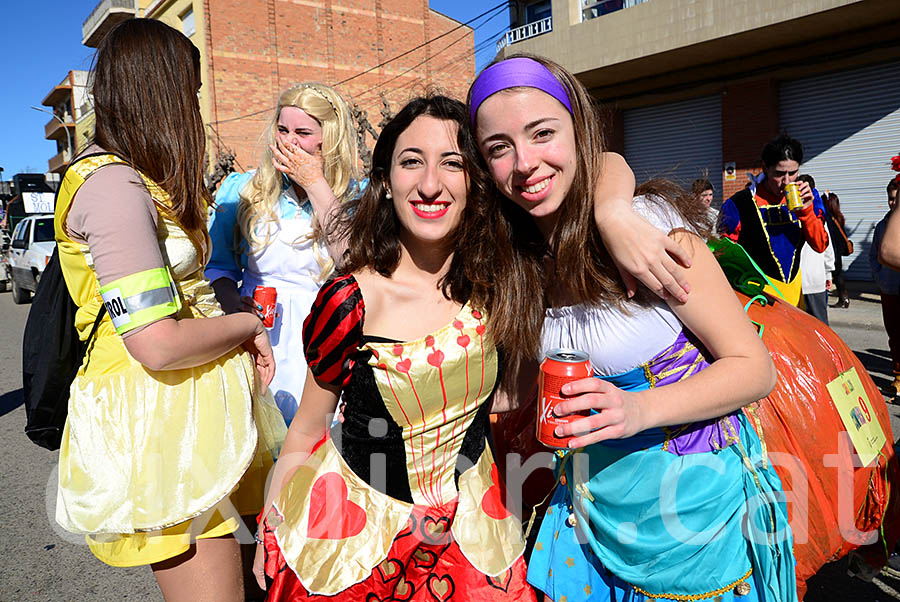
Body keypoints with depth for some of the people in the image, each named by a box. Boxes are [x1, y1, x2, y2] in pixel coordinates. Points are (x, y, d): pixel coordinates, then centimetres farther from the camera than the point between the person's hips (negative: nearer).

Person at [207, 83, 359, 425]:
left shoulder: (355, 196, 1)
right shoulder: (241, 191, 6)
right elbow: (217, 265, 11)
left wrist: (316, 185, -13)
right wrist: (231, 301, -11)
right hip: (256, 342, 1)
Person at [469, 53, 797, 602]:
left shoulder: (648, 225, -21)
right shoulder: (515, 257, -6)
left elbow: (755, 367, -17)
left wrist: (638, 409, -30)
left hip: (696, 497, -4)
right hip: (593, 501, 5)